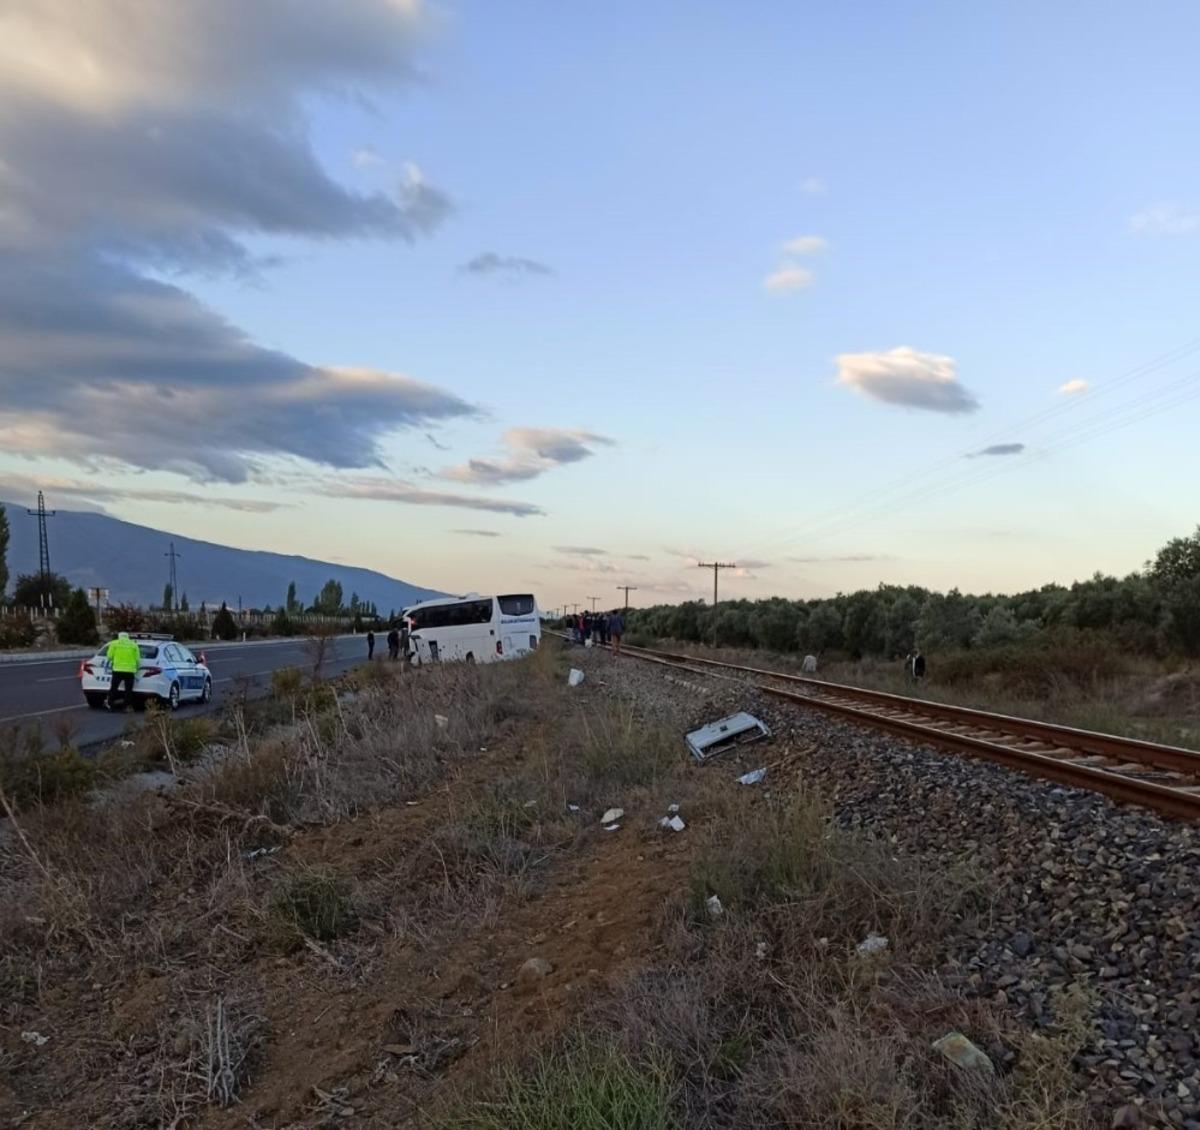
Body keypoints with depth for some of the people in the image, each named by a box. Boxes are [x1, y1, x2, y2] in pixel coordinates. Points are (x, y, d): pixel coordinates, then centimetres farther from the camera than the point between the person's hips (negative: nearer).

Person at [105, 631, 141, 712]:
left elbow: (109, 656, 0)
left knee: (113, 688, 10)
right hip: (130, 670, 0)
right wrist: (137, 668, 18)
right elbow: (137, 659, 5)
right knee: (128, 689, 4)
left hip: (117, 669, 0)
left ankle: (110, 705, 14)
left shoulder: (114, 643, 7)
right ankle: (126, 706, 3)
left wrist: (111, 663, 20)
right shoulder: (134, 645, 10)